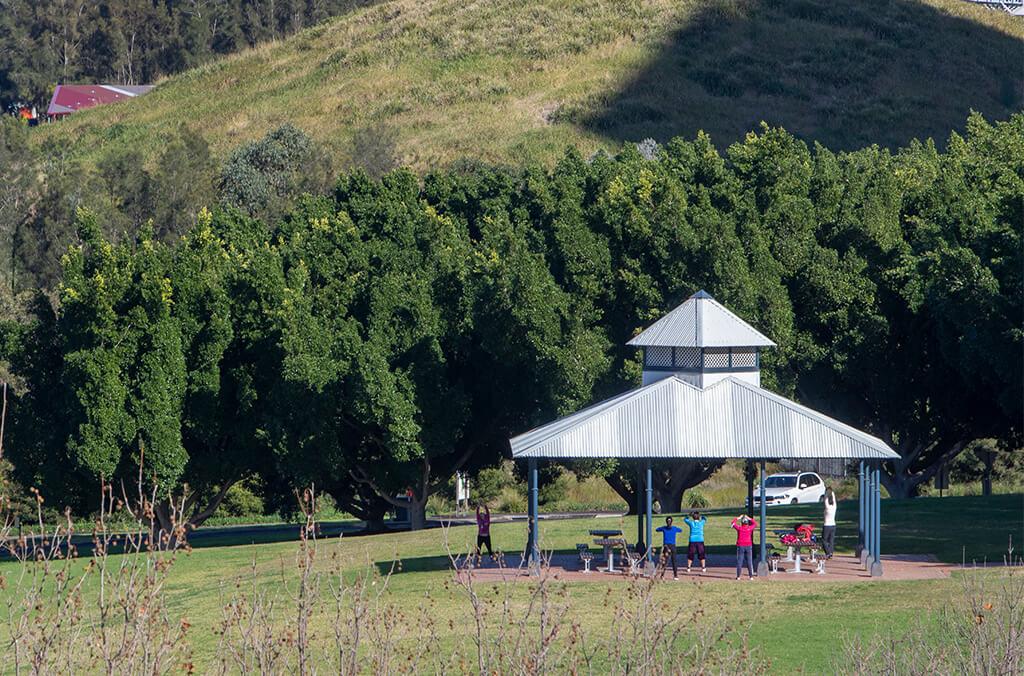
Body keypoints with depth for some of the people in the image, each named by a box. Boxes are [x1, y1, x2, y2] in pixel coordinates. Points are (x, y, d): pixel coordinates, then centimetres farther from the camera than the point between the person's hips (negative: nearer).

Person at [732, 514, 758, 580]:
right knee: (749, 561, 5)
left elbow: (733, 522, 10)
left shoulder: (739, 528, -7)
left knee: (739, 561, 3)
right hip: (748, 546, 1)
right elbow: (755, 523, 16)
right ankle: (751, 576, 4)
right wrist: (749, 518, 19)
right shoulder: (750, 528, -4)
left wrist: (738, 518, 19)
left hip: (740, 546, -1)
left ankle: (738, 576, 2)